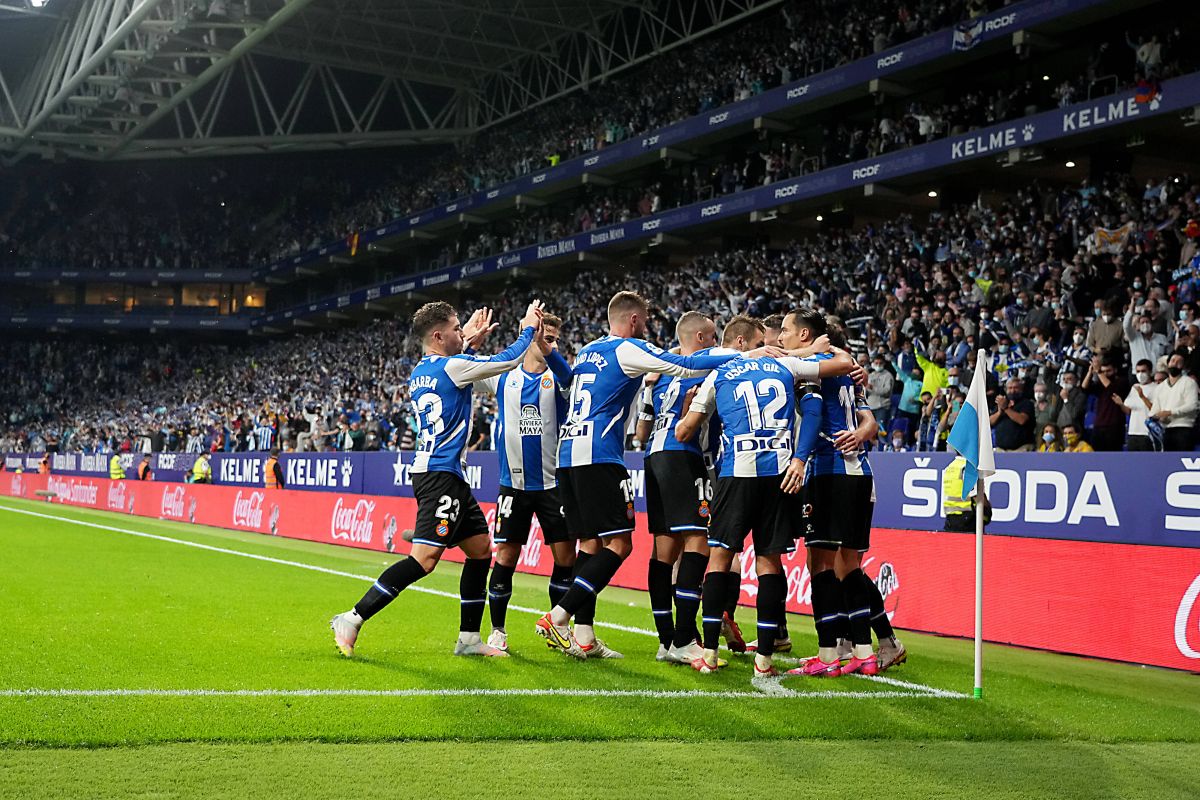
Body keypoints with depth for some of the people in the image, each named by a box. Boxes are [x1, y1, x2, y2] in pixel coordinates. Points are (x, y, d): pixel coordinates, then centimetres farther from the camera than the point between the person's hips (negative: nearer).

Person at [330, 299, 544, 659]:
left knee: (480, 548, 14)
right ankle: (352, 619, -15)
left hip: (441, 471, 10)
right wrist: (529, 328, 13)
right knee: (424, 558, -14)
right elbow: (510, 360, -3)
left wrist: (470, 343, 33)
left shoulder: (420, 372, 13)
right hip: (441, 473, -10)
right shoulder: (452, 366, -12)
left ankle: (469, 639, 17)